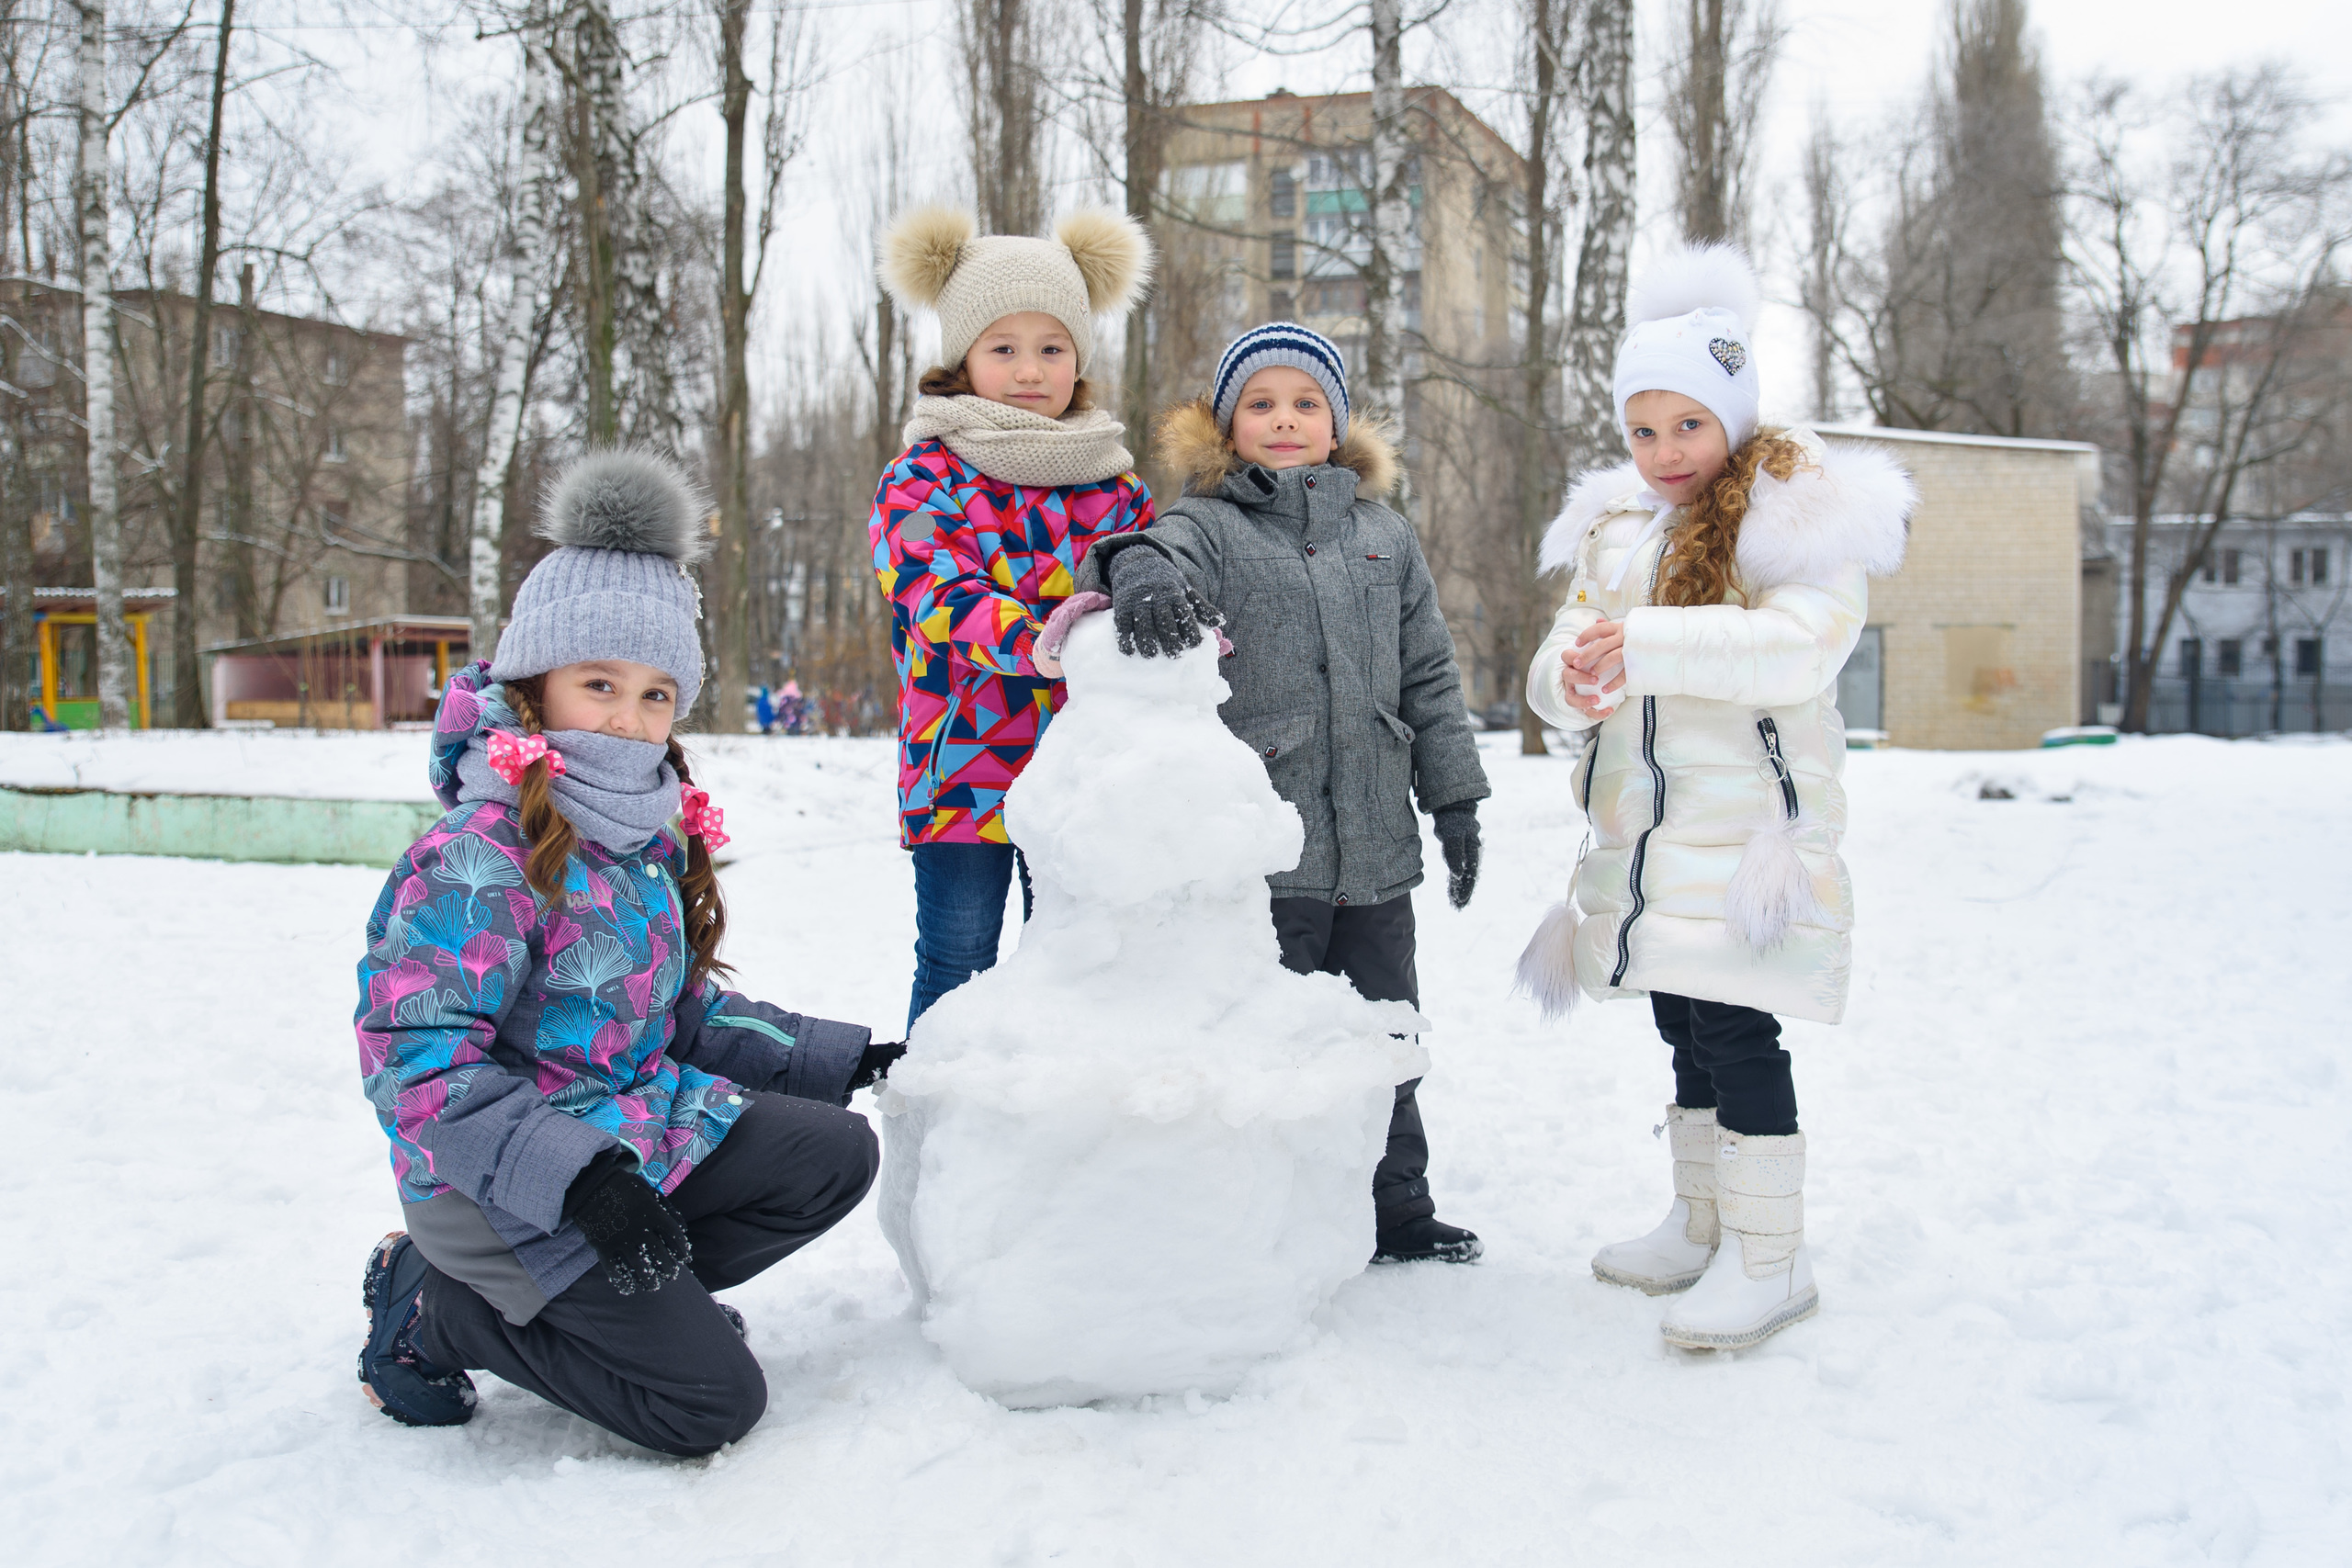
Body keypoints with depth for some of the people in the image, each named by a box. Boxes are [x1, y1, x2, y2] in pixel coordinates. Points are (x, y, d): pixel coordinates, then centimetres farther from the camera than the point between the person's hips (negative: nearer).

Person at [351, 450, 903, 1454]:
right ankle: (432, 1308, 3)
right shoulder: (476, 859, -21)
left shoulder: (653, 840, 7)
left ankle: (615, 1292, 3)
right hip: (506, 1184, -8)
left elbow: (682, 1014, 16)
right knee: (710, 1399, -10)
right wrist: (577, 1176, -35)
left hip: (639, 1129, 8)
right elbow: (415, 1061, -27)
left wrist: (838, 1057, 9)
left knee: (836, 1152, -1)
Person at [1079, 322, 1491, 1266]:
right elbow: (1160, 552, -24)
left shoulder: (1384, 538, 14)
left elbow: (1429, 678, 16)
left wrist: (1454, 795, 12)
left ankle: (1395, 1209, 30)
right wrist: (1141, 575, -48)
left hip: (1376, 851, 5)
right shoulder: (1209, 525, 1)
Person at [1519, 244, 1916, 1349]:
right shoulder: (1615, 528, 16)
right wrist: (1574, 677, -16)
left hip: (1745, 823, -7)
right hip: (1645, 834, 7)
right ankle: (1701, 1226, 28)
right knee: (1683, 1025, 15)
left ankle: (1768, 1257, 1)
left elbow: (1801, 648, -22)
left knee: (1735, 1029, -9)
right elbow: (1561, 657, 10)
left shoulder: (1798, 513, -6)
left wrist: (1644, 646, -28)